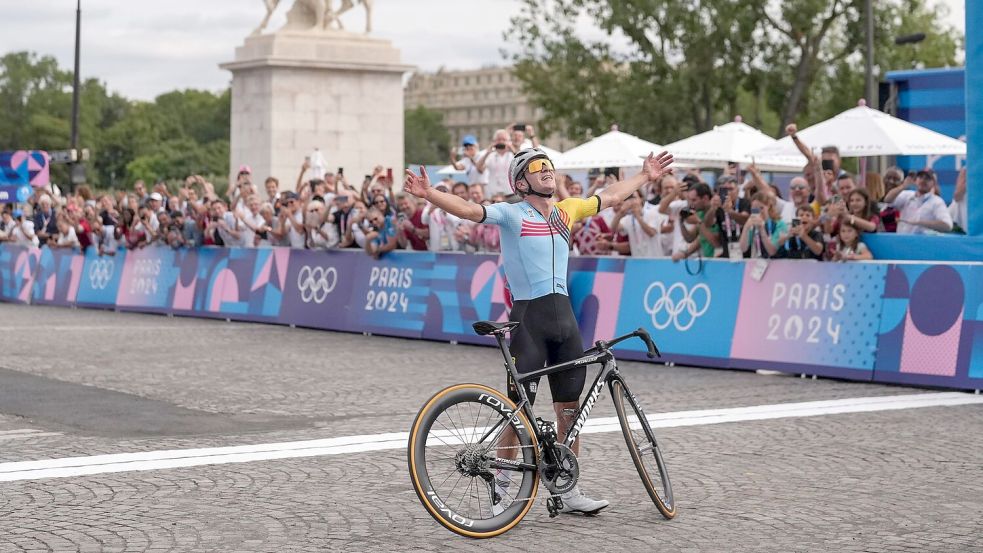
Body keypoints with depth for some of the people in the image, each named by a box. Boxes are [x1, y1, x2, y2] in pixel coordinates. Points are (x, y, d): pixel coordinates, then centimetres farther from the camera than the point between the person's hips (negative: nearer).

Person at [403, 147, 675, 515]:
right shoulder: (511, 213, -3)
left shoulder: (567, 209, 14)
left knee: (569, 407, 9)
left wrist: (646, 176, 38)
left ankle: (568, 491, 19)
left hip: (564, 315, 6)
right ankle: (500, 489, 6)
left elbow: (611, 196, 29)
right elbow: (469, 210, -19)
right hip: (528, 317, -6)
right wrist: (429, 193, -35)